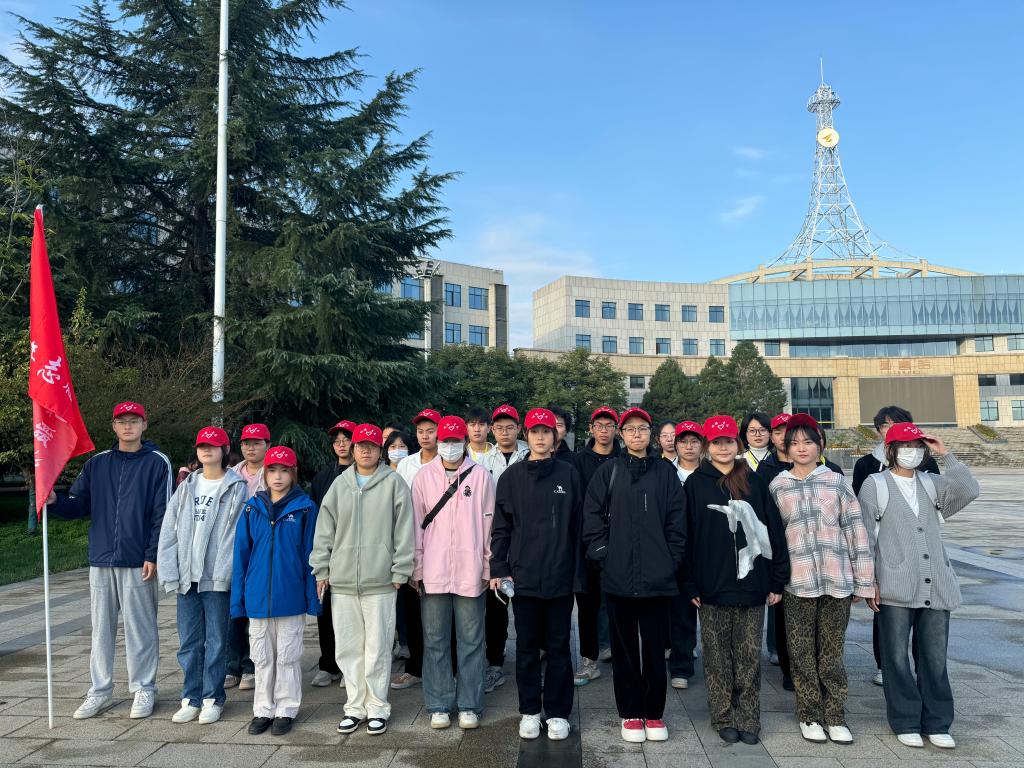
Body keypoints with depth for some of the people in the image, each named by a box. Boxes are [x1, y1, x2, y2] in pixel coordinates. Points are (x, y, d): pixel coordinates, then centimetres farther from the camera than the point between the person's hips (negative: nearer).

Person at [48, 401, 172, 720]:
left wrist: (153, 556, -11)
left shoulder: (157, 463, -3)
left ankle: (144, 690, 15)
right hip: (101, 561, 4)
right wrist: (55, 501, -14)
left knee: (140, 628, 3)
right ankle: (100, 691, 23)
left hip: (138, 562, -4)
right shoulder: (96, 464, 10)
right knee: (101, 628, 11)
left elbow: (162, 514, -6)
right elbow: (79, 505, 8)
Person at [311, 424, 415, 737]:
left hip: (379, 582, -3)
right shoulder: (340, 484, 9)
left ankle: (377, 707, 17)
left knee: (377, 647, 2)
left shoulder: (394, 483, -1)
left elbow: (404, 531, -3)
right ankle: (355, 707, 22)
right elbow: (324, 530, 11)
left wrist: (400, 572, -5)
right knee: (348, 648, 9)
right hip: (342, 581, 4)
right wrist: (321, 570, 6)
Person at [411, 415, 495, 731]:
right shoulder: (424, 476, 5)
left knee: (471, 641, 7)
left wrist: (490, 566, 0)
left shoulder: (480, 476, 2)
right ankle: (439, 705, 20)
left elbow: (490, 523, 3)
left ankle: (469, 705, 18)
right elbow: (416, 524, 6)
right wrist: (416, 568, 2)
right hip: (433, 573, 1)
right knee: (435, 640, 8)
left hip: (470, 572, -1)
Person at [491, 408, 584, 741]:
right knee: (527, 647, 10)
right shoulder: (511, 476, 4)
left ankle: (557, 713, 20)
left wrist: (577, 571, 1)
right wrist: (498, 569, -2)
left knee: (558, 646, 8)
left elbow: (578, 526, 4)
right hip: (523, 576, 1)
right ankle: (529, 711, 23)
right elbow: (501, 527, 5)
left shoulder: (569, 475, 3)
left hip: (560, 576, 0)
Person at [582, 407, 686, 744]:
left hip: (658, 577, 0)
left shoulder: (665, 472, 5)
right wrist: (602, 553, -4)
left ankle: (654, 713, 22)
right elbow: (592, 516, 2)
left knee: (654, 647, 8)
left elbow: (676, 521, 4)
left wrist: (672, 561, -1)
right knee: (624, 647, 9)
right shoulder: (609, 471, 3)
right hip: (618, 575, 0)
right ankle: (630, 713, 21)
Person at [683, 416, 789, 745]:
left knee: (749, 656, 7)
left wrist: (777, 580, 1)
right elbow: (687, 536, 0)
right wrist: (690, 585, -5)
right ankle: (724, 718, 19)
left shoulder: (753, 481, 6)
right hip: (712, 586, -1)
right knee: (718, 657, 7)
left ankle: (748, 719, 18)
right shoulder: (696, 484, 2)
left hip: (751, 583, 1)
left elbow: (773, 530, 6)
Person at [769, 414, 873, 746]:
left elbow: (855, 530, 4)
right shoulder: (777, 486, 4)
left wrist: (863, 580, 2)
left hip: (836, 580, 0)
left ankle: (835, 717, 20)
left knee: (832, 651, 8)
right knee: (802, 652, 7)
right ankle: (809, 716, 21)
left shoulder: (837, 481, 3)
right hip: (797, 581, 0)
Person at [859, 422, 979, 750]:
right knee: (897, 658, 3)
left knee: (935, 658, 8)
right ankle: (906, 723, 14)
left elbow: (969, 491, -6)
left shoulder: (931, 484, 13)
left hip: (936, 587, 4)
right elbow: (865, 537, -2)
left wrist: (945, 455, -3)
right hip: (895, 588, -3)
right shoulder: (875, 485, 2)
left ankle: (936, 724, 19)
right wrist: (868, 581, -7)